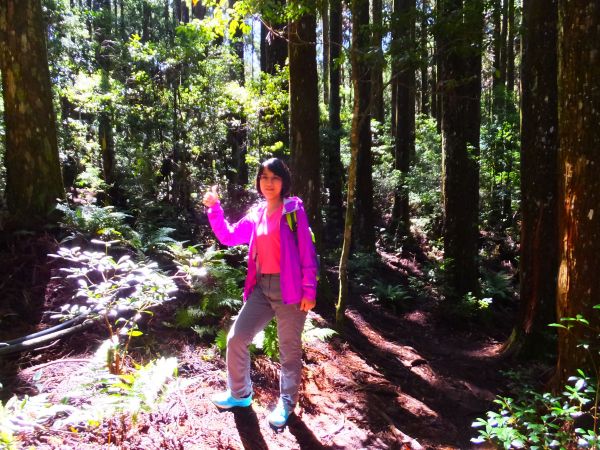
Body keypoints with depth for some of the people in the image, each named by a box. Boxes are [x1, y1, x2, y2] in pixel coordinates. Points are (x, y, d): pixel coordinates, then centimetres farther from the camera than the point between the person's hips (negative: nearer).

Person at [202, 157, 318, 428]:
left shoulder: (294, 210, -7)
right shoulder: (256, 214, 10)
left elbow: (307, 252, -9)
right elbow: (229, 237, 12)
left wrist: (309, 290, -12)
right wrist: (214, 208, 0)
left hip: (289, 289, -6)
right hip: (261, 288, 6)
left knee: (289, 348, 8)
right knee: (236, 338, 8)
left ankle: (286, 403, 28)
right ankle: (240, 394, 30)